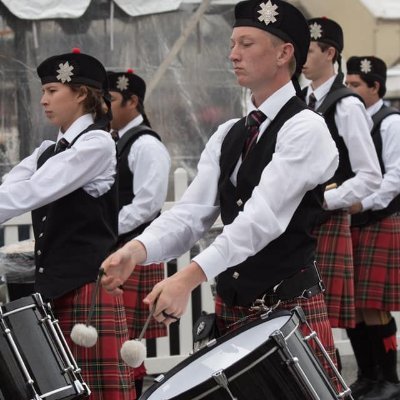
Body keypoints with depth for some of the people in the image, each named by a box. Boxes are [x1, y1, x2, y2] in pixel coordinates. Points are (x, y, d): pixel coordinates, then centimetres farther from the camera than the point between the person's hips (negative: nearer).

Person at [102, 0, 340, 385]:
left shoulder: (304, 129, -10)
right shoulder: (227, 135, 14)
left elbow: (263, 216, -23)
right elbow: (191, 213, 3)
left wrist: (188, 278, -32)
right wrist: (138, 249, -18)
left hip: (291, 310, -6)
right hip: (230, 309, 6)